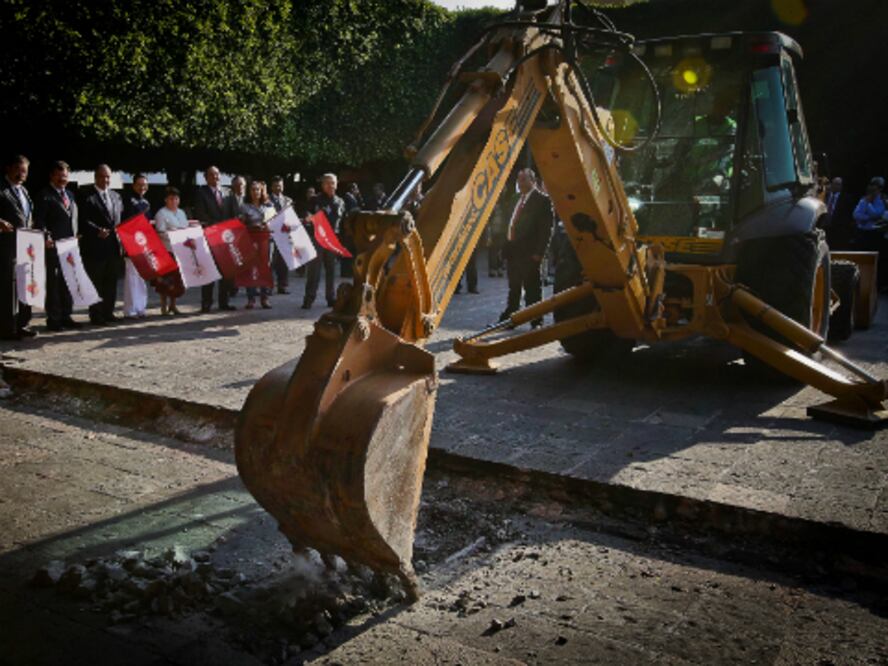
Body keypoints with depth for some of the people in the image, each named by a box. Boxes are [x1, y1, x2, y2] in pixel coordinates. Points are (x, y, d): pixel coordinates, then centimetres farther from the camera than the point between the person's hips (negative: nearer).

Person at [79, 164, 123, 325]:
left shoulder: (115, 196, 16)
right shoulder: (88, 196, -5)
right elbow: (83, 220, -12)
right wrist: (98, 231, -23)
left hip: (113, 245, 6)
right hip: (95, 246, -6)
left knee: (111, 281, 11)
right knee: (96, 282, 0)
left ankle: (108, 312, 20)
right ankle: (96, 314, 5)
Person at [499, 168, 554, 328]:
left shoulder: (542, 200, -5)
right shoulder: (517, 200, 17)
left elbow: (546, 228, -10)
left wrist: (539, 252, -16)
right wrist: (506, 248, 11)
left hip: (529, 253, -7)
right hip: (513, 251, 7)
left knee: (532, 289, -2)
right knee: (514, 289, 13)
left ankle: (536, 322, 5)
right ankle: (508, 319, 20)